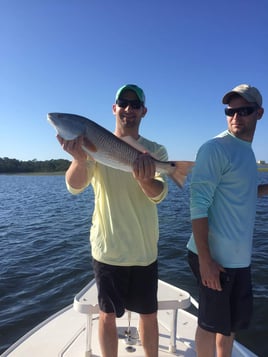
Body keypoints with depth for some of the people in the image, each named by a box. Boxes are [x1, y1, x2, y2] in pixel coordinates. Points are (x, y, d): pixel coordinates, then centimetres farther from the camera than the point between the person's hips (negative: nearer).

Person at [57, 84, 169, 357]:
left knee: (149, 314, 17)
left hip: (145, 250, 1)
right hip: (107, 249, -1)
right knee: (107, 315, 15)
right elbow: (74, 186, -17)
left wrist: (145, 180, -40)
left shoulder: (155, 151, -2)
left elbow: (159, 194, -17)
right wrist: (79, 158, -39)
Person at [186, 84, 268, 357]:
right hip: (215, 256, -8)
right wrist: (204, 258, -22)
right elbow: (198, 204, -21)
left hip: (239, 256, 8)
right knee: (211, 324, 11)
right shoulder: (215, 149, -16)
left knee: (234, 320, 24)